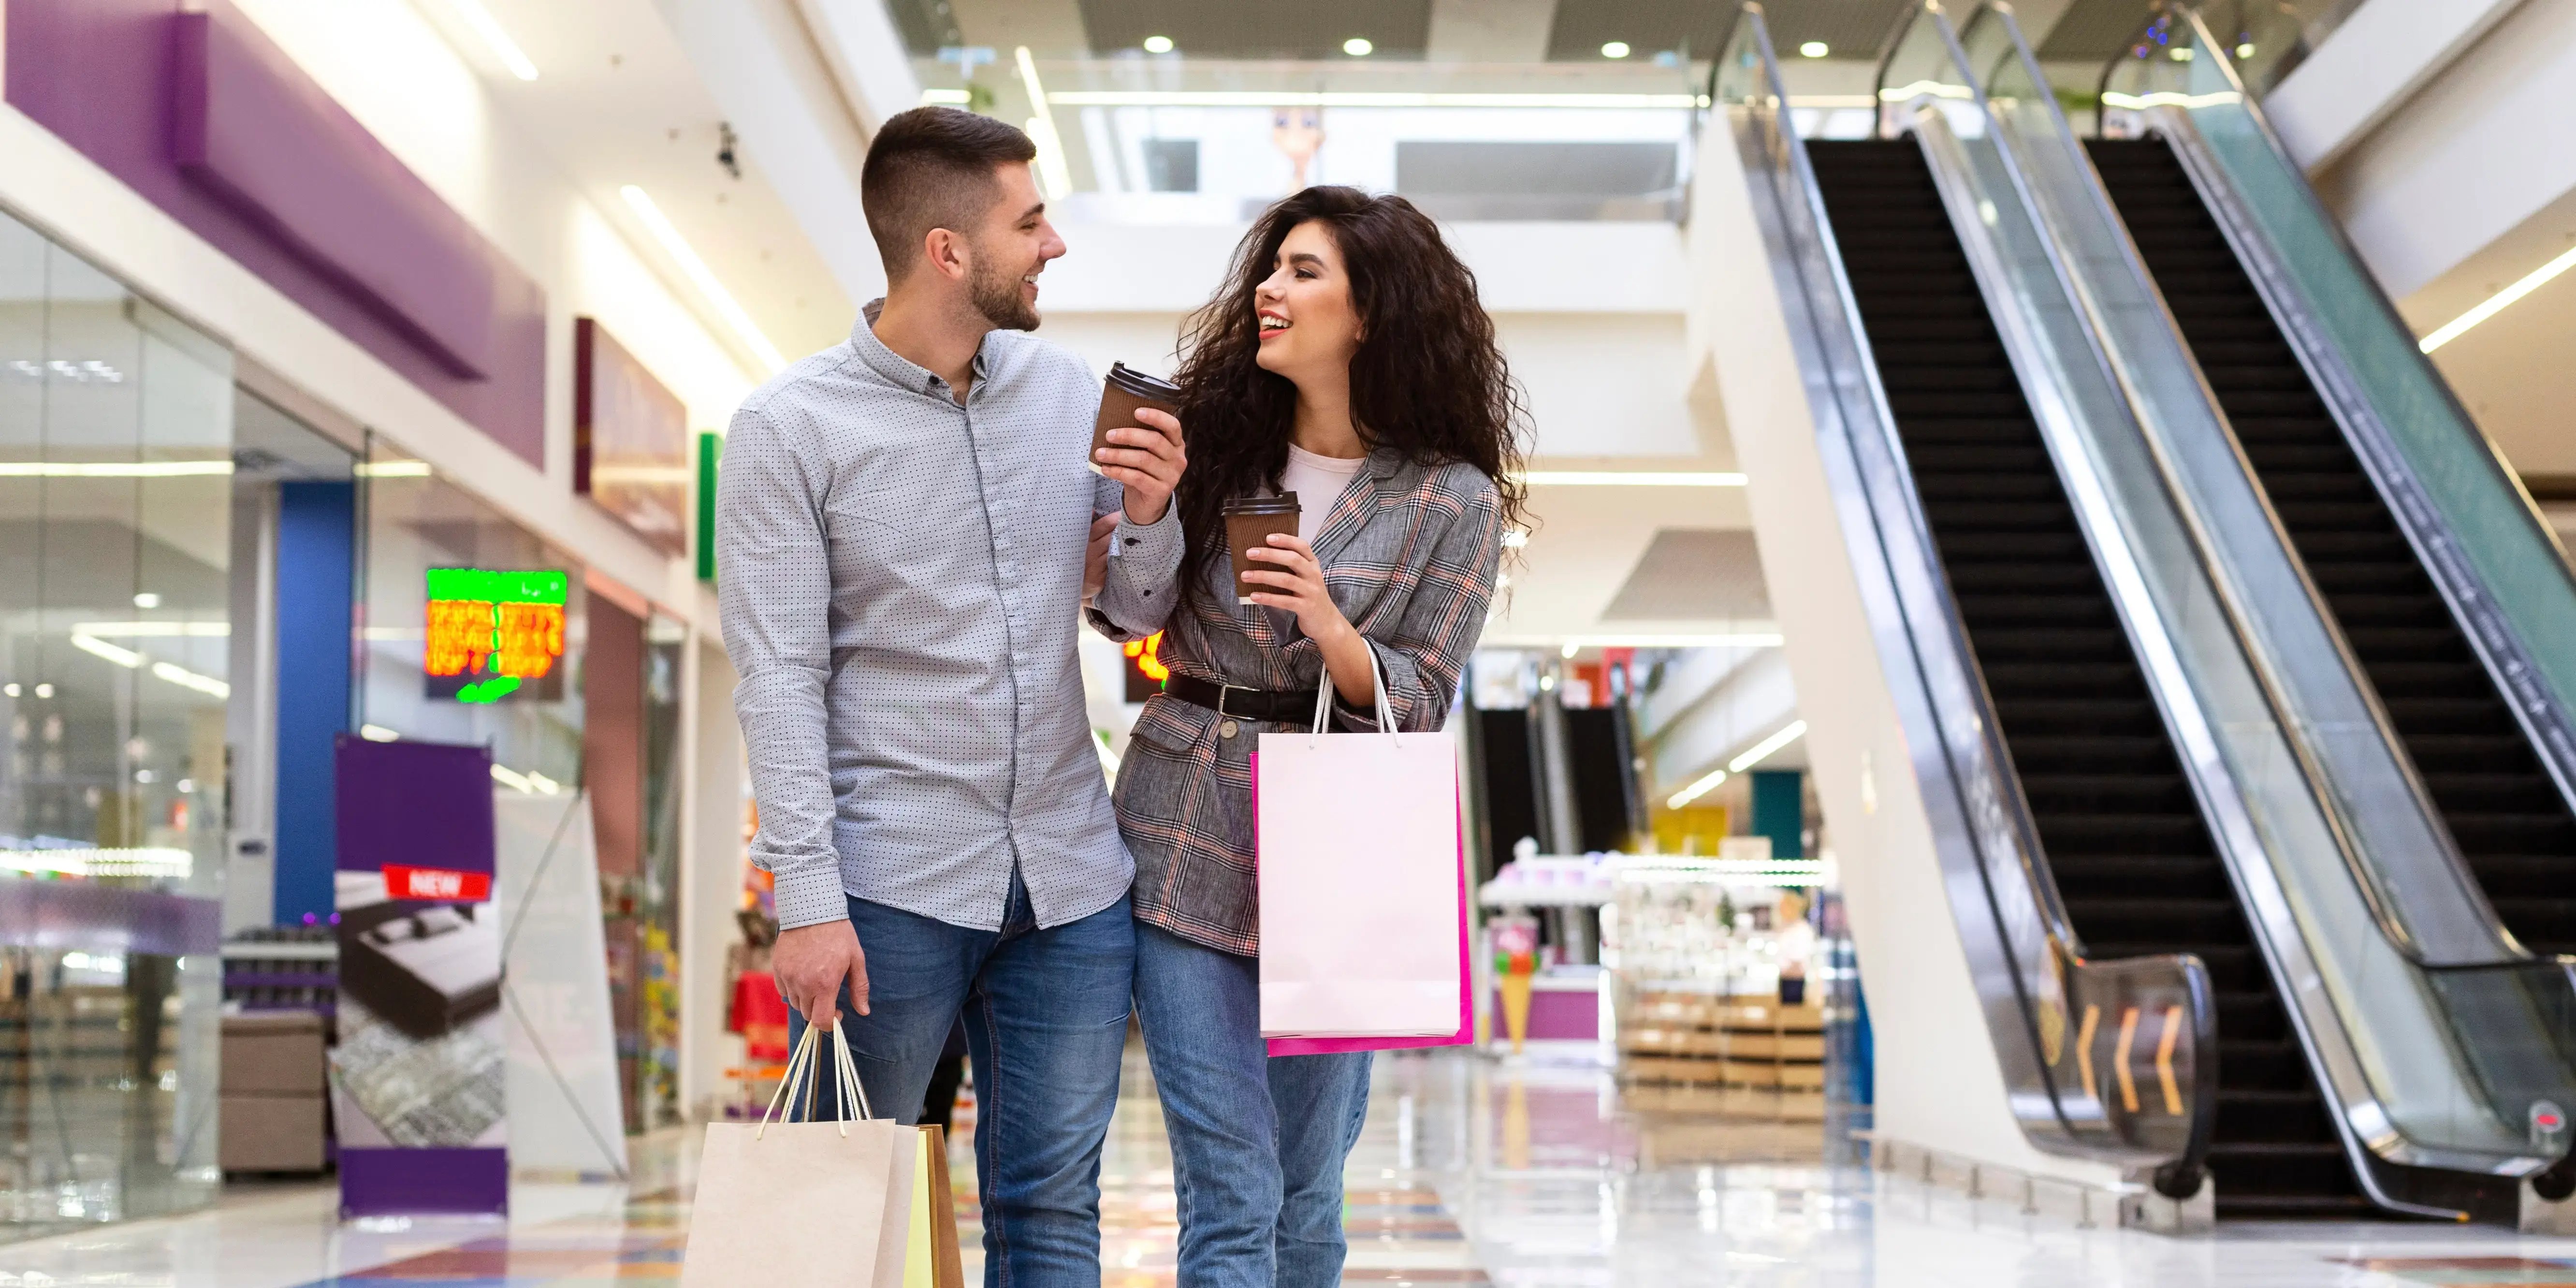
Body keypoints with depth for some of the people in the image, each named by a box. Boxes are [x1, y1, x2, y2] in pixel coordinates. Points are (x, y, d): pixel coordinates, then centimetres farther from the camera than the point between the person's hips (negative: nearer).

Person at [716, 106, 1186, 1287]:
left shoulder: (1070, 392, 5)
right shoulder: (790, 428, -7)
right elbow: (778, 681, -10)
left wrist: (1149, 519, -10)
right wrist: (807, 899, -15)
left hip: (1071, 880, 4)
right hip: (892, 888, -4)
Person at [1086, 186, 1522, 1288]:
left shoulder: (1454, 501, -2)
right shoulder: (1216, 439, 5)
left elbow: (1420, 705, -3)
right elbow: (1130, 617, 4)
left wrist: (1331, 630, -21)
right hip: (1184, 842, 1)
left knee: (1305, 1192, 10)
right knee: (1230, 1195, -3)